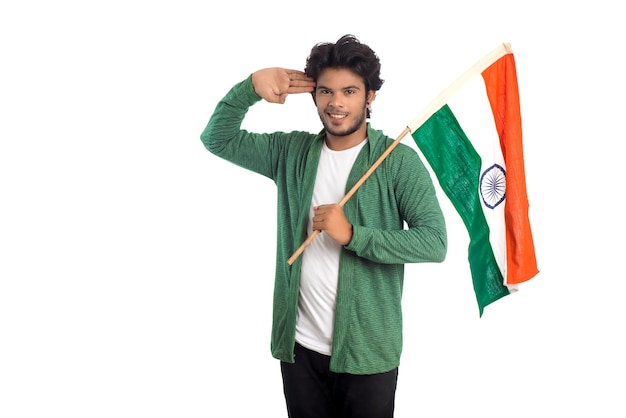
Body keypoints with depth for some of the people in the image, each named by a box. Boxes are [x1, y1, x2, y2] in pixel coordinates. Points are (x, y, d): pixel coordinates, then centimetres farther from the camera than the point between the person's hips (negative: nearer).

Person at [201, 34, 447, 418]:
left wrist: (352, 234, -23)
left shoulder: (398, 161, -9)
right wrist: (251, 88, -11)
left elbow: (434, 243, -15)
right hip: (299, 345, 4)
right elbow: (218, 139, 6)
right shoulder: (292, 152, 5)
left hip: (367, 349, -3)